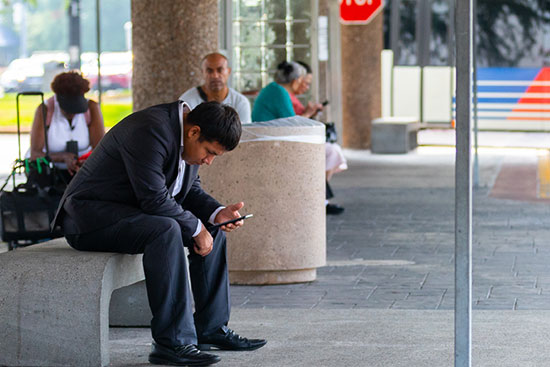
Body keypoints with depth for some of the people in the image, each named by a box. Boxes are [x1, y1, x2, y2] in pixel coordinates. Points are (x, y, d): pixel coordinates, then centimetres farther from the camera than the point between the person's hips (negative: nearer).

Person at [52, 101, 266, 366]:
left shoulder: (188, 135, 3)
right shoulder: (150, 131, -27)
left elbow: (190, 190, 13)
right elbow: (154, 199, -29)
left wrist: (217, 213, -5)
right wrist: (196, 228, -20)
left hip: (133, 210, 10)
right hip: (92, 215, -10)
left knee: (211, 227, 8)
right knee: (166, 230, -33)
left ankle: (211, 328, 10)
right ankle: (173, 342, -30)